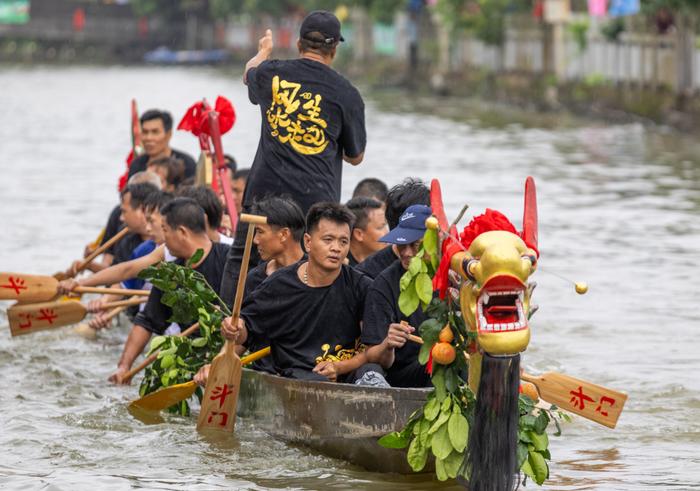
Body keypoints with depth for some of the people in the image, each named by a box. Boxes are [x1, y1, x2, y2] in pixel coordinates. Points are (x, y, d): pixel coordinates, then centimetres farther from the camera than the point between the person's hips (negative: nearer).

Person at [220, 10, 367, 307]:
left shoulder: (272, 73, 3)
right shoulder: (347, 95, -2)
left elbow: (249, 74, 32)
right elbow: (355, 157, 10)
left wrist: (263, 51, 53)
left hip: (265, 191, 2)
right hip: (317, 198, -2)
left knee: (239, 267, 11)